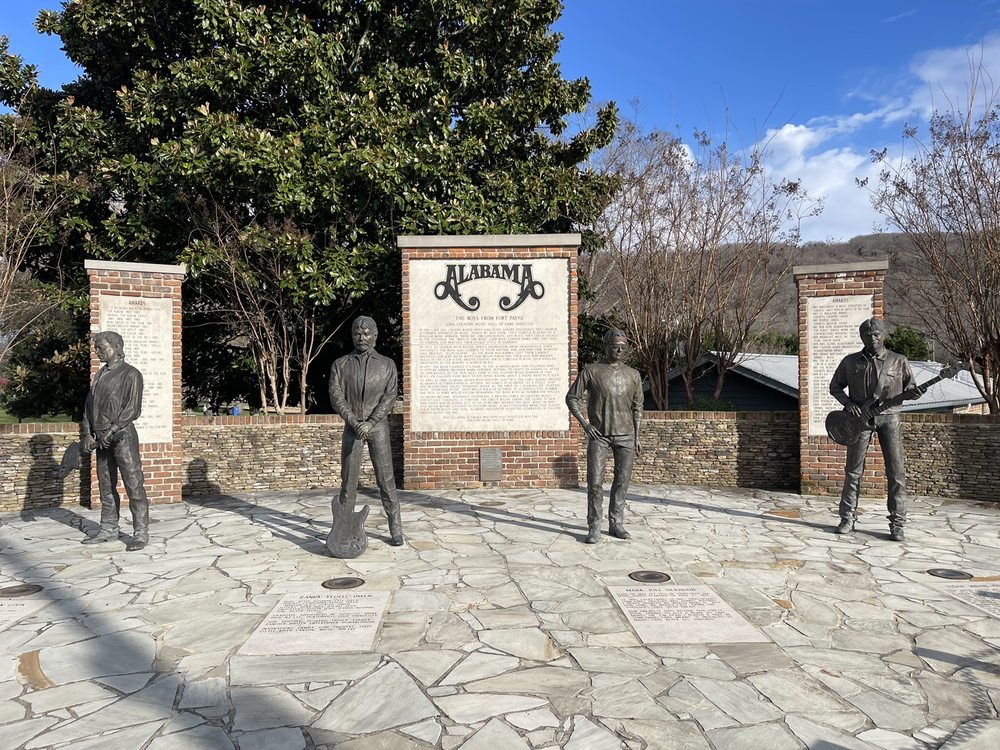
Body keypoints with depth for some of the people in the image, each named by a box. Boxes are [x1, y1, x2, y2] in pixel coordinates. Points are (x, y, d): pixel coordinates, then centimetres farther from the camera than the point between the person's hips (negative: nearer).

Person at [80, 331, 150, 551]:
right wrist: (87, 433, 2)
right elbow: (89, 405, 14)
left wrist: (112, 431, -18)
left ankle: (141, 533, -3)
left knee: (134, 485, -6)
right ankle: (108, 530, 23)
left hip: (122, 436, -7)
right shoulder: (100, 375, 17)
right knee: (106, 487, 13)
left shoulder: (130, 374, -4)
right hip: (102, 439, 7)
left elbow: (133, 408, -12)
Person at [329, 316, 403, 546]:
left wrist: (370, 423, -15)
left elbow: (389, 397, -2)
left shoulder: (387, 364, 8)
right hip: (352, 426, 1)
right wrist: (354, 422, -15)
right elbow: (336, 397, -2)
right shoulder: (340, 365, 9)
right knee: (348, 480, 2)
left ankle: (395, 529, 1)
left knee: (386, 479, -3)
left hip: (378, 425, -1)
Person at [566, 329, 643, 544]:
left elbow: (637, 407, 15)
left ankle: (616, 524, 17)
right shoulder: (591, 371, -1)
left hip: (625, 435, 3)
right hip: (599, 435, -3)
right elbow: (571, 398, 3)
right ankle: (594, 528, 2)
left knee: (622, 481, 5)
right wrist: (585, 424, -6)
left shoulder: (633, 375, 9)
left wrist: (636, 436, 10)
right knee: (595, 482, -6)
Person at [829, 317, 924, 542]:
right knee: (853, 470, 4)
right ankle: (848, 519, 13)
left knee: (896, 472, -3)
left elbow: (909, 387, 10)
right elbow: (835, 387, 12)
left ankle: (897, 524, 4)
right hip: (859, 418, 1)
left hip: (888, 417, -1)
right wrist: (848, 403, -5)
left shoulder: (899, 361, 5)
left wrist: (911, 393, -14)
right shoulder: (850, 362, 6)